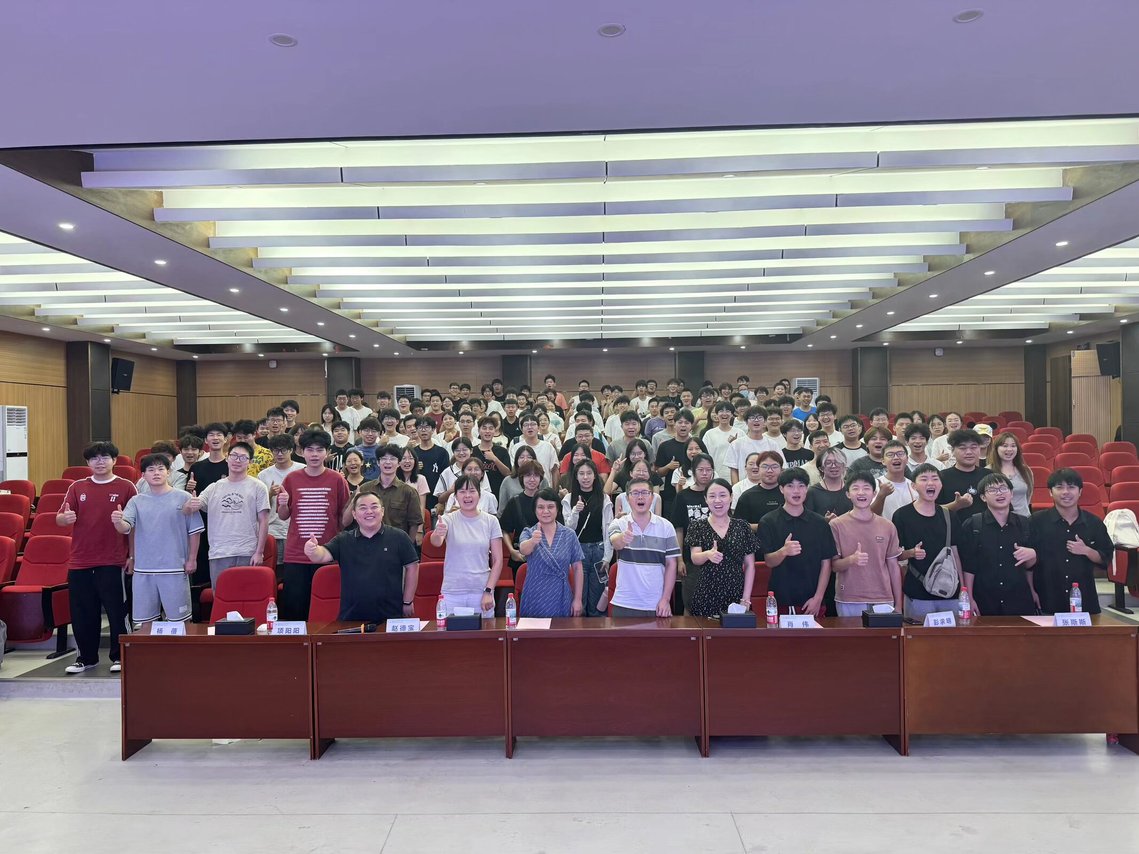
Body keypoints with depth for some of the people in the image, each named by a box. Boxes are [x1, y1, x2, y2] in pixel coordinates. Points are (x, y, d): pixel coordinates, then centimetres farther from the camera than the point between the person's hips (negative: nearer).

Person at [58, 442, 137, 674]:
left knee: (116, 611, 2)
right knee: (82, 613, 10)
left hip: (112, 561, -3)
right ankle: (87, 657, 25)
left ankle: (119, 656, 15)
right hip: (79, 561, 3)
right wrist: (65, 517, -18)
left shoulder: (126, 487, -1)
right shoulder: (77, 487, 8)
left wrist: (133, 555, -5)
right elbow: (59, 519, 5)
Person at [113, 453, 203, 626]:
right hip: (143, 569, 3)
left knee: (178, 619, 5)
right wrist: (118, 522, -29)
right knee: (145, 620, 12)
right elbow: (126, 528, -7)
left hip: (175, 568, -3)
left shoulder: (183, 498, -2)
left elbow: (194, 531, 1)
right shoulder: (136, 501, 6)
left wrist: (192, 559, -1)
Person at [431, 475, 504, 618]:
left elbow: (497, 560, 3)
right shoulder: (448, 519, 1)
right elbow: (436, 543, -19)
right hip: (452, 593, -1)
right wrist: (437, 534, -42)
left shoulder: (491, 521, 3)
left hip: (481, 591, 1)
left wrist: (488, 591, -6)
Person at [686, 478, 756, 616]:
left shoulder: (742, 526, 6)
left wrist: (746, 598, -1)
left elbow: (750, 565, 7)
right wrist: (708, 554, -30)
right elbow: (694, 558, -8)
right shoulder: (698, 526, 3)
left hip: (736, 596, 1)